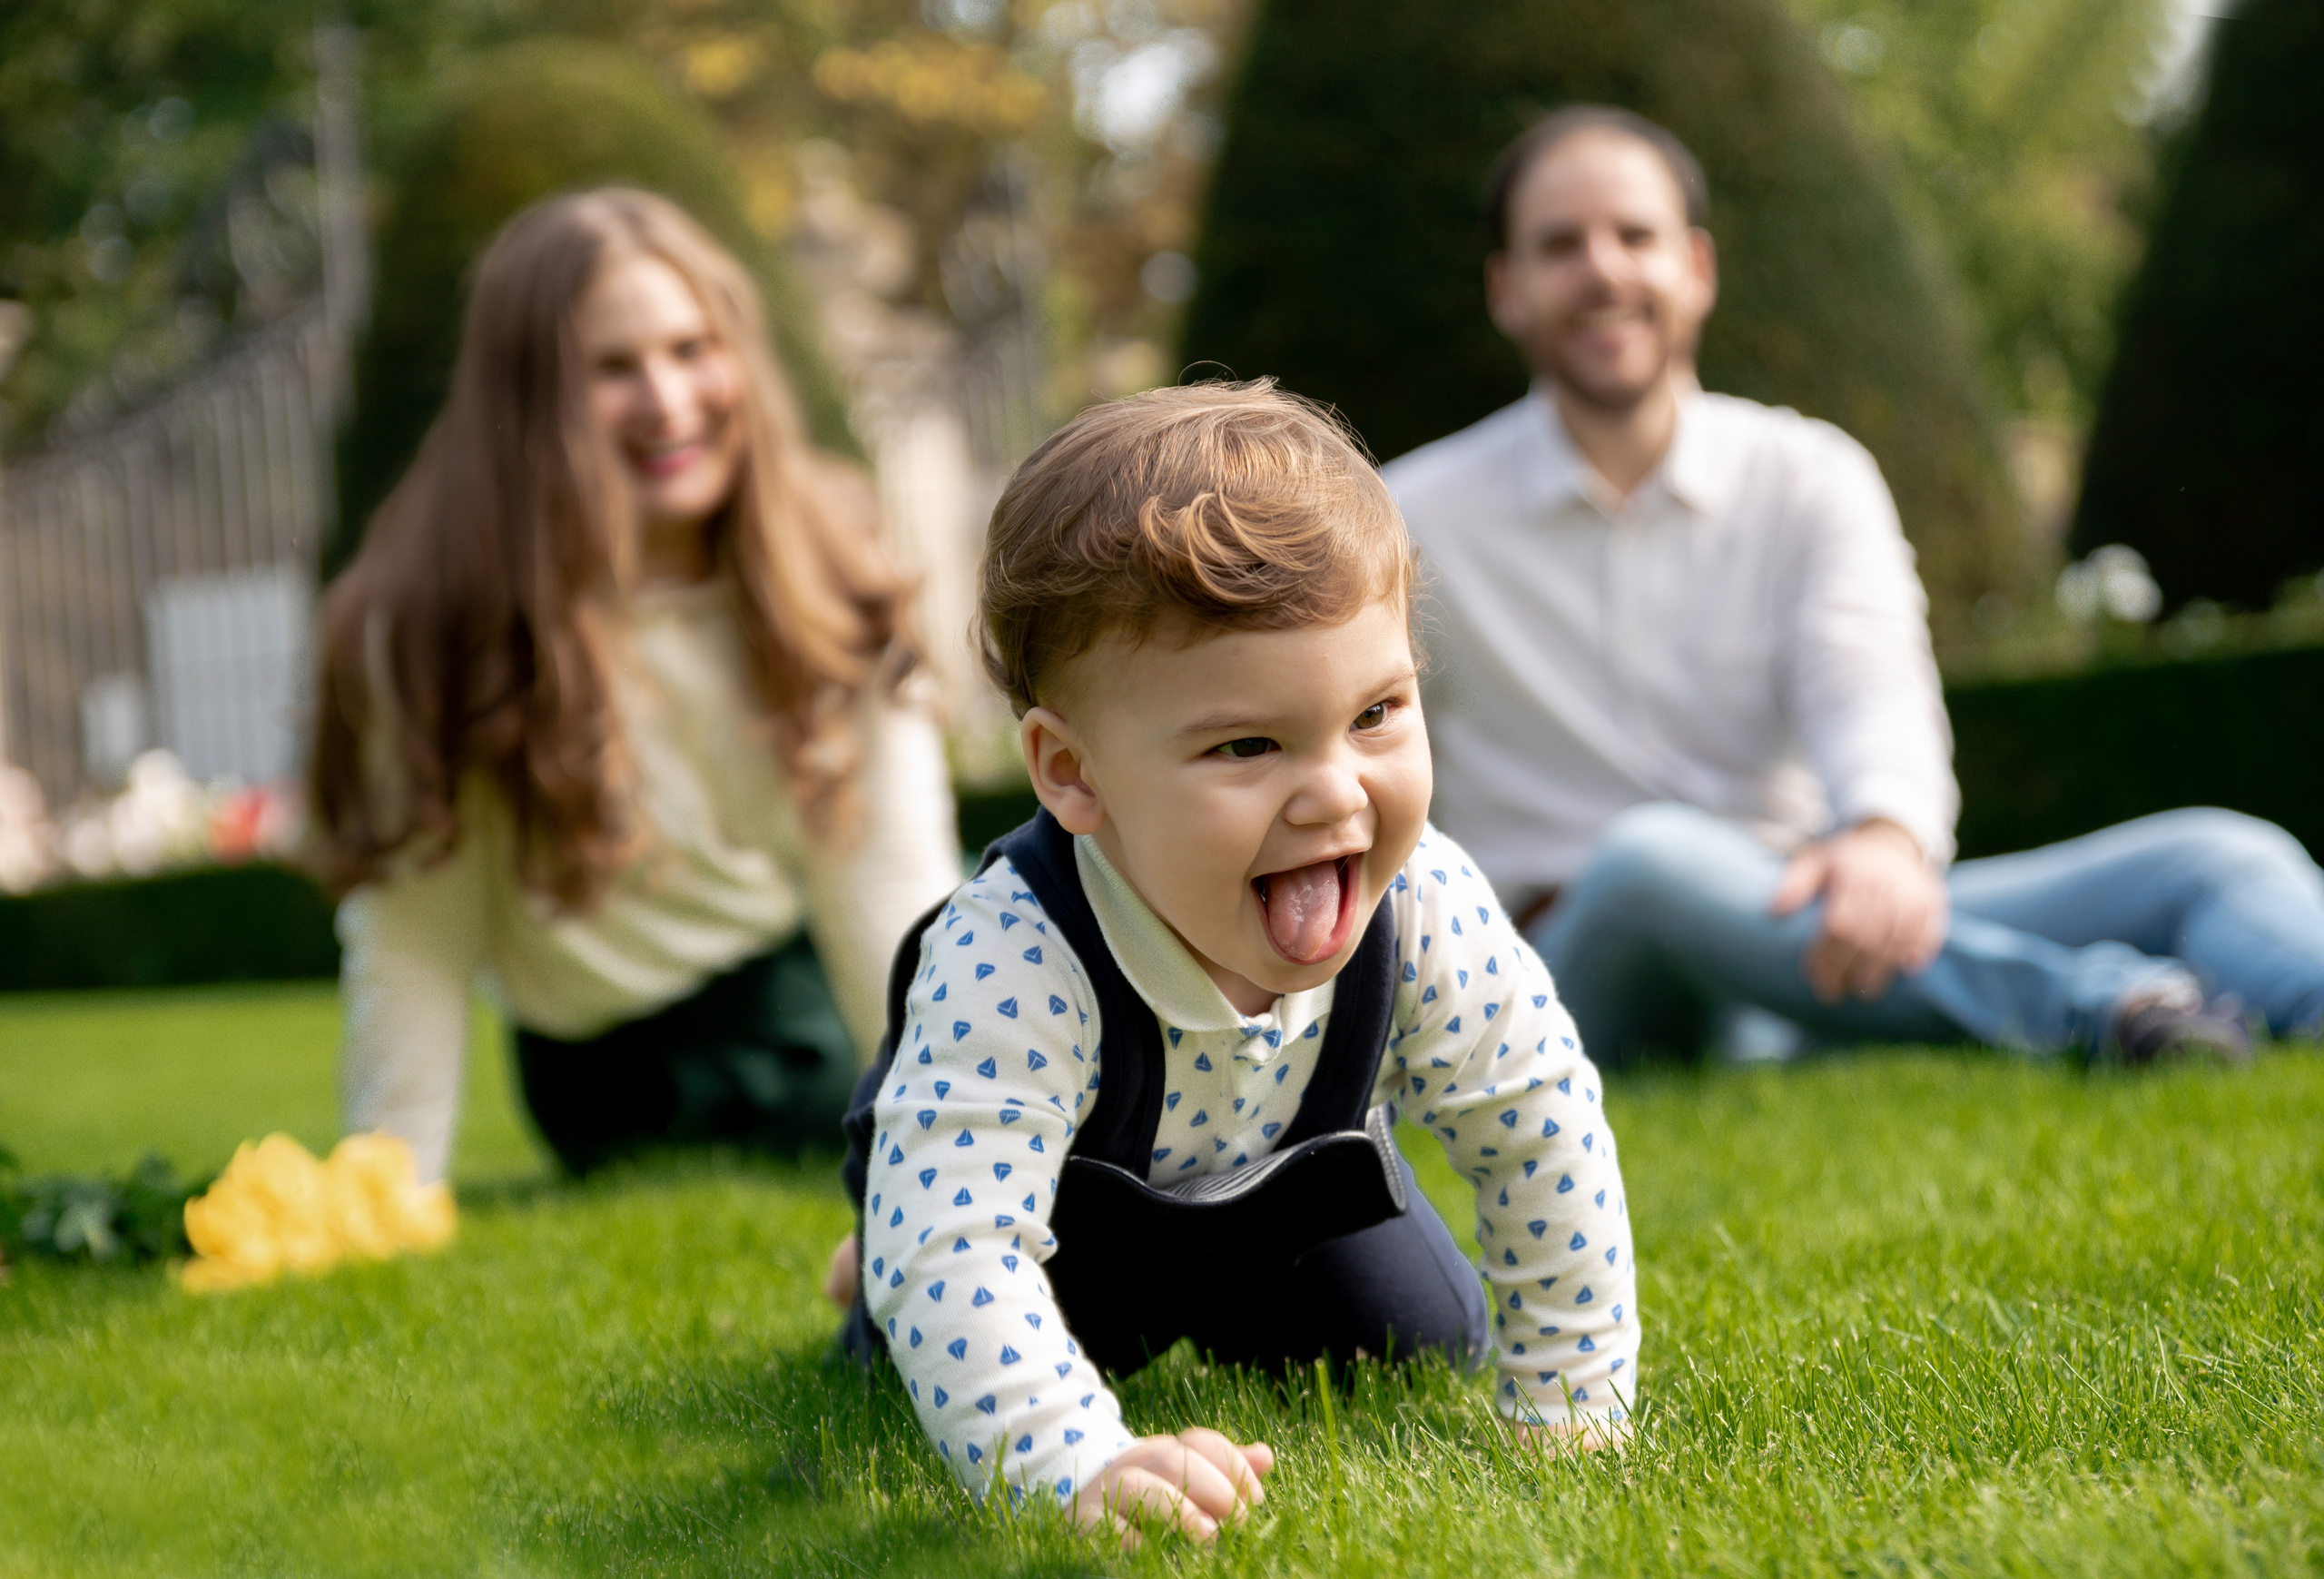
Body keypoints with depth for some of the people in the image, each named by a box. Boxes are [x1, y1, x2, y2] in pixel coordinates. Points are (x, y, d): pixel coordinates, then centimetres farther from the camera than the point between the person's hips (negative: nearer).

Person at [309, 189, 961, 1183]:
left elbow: (888, 889, -16)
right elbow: (412, 945, -21)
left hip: (811, 980, 4)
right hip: (621, 1069, -3)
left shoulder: (826, 579, -14)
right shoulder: (428, 626, -25)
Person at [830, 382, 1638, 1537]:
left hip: (1275, 1176, 4)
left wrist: (1570, 1400, -16)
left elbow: (1541, 1128, -19)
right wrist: (1082, 1469, -68)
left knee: (1418, 1353, 10)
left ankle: (1201, 1303, 40)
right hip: (1060, 1194, -3)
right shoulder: (1009, 975, -49)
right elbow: (951, 1255, -55)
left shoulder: (1427, 914, -35)